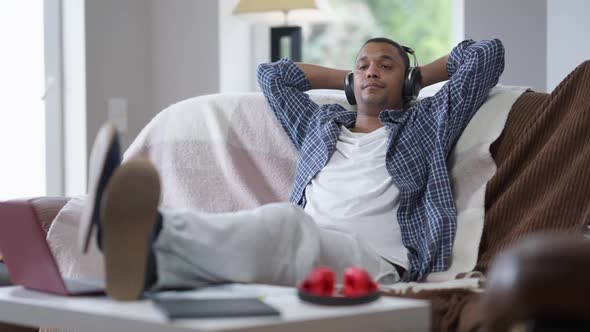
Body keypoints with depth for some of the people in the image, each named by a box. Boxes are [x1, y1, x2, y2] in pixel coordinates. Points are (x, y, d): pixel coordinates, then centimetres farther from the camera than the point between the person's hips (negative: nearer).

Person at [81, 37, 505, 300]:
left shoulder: (426, 122, 27)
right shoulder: (319, 124, 38)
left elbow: (488, 53, 27)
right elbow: (272, 74, 51)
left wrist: (418, 77, 38)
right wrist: (347, 79, 49)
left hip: (372, 261, -4)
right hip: (304, 251, 4)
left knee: (287, 221, -41)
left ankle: (153, 233, -72)